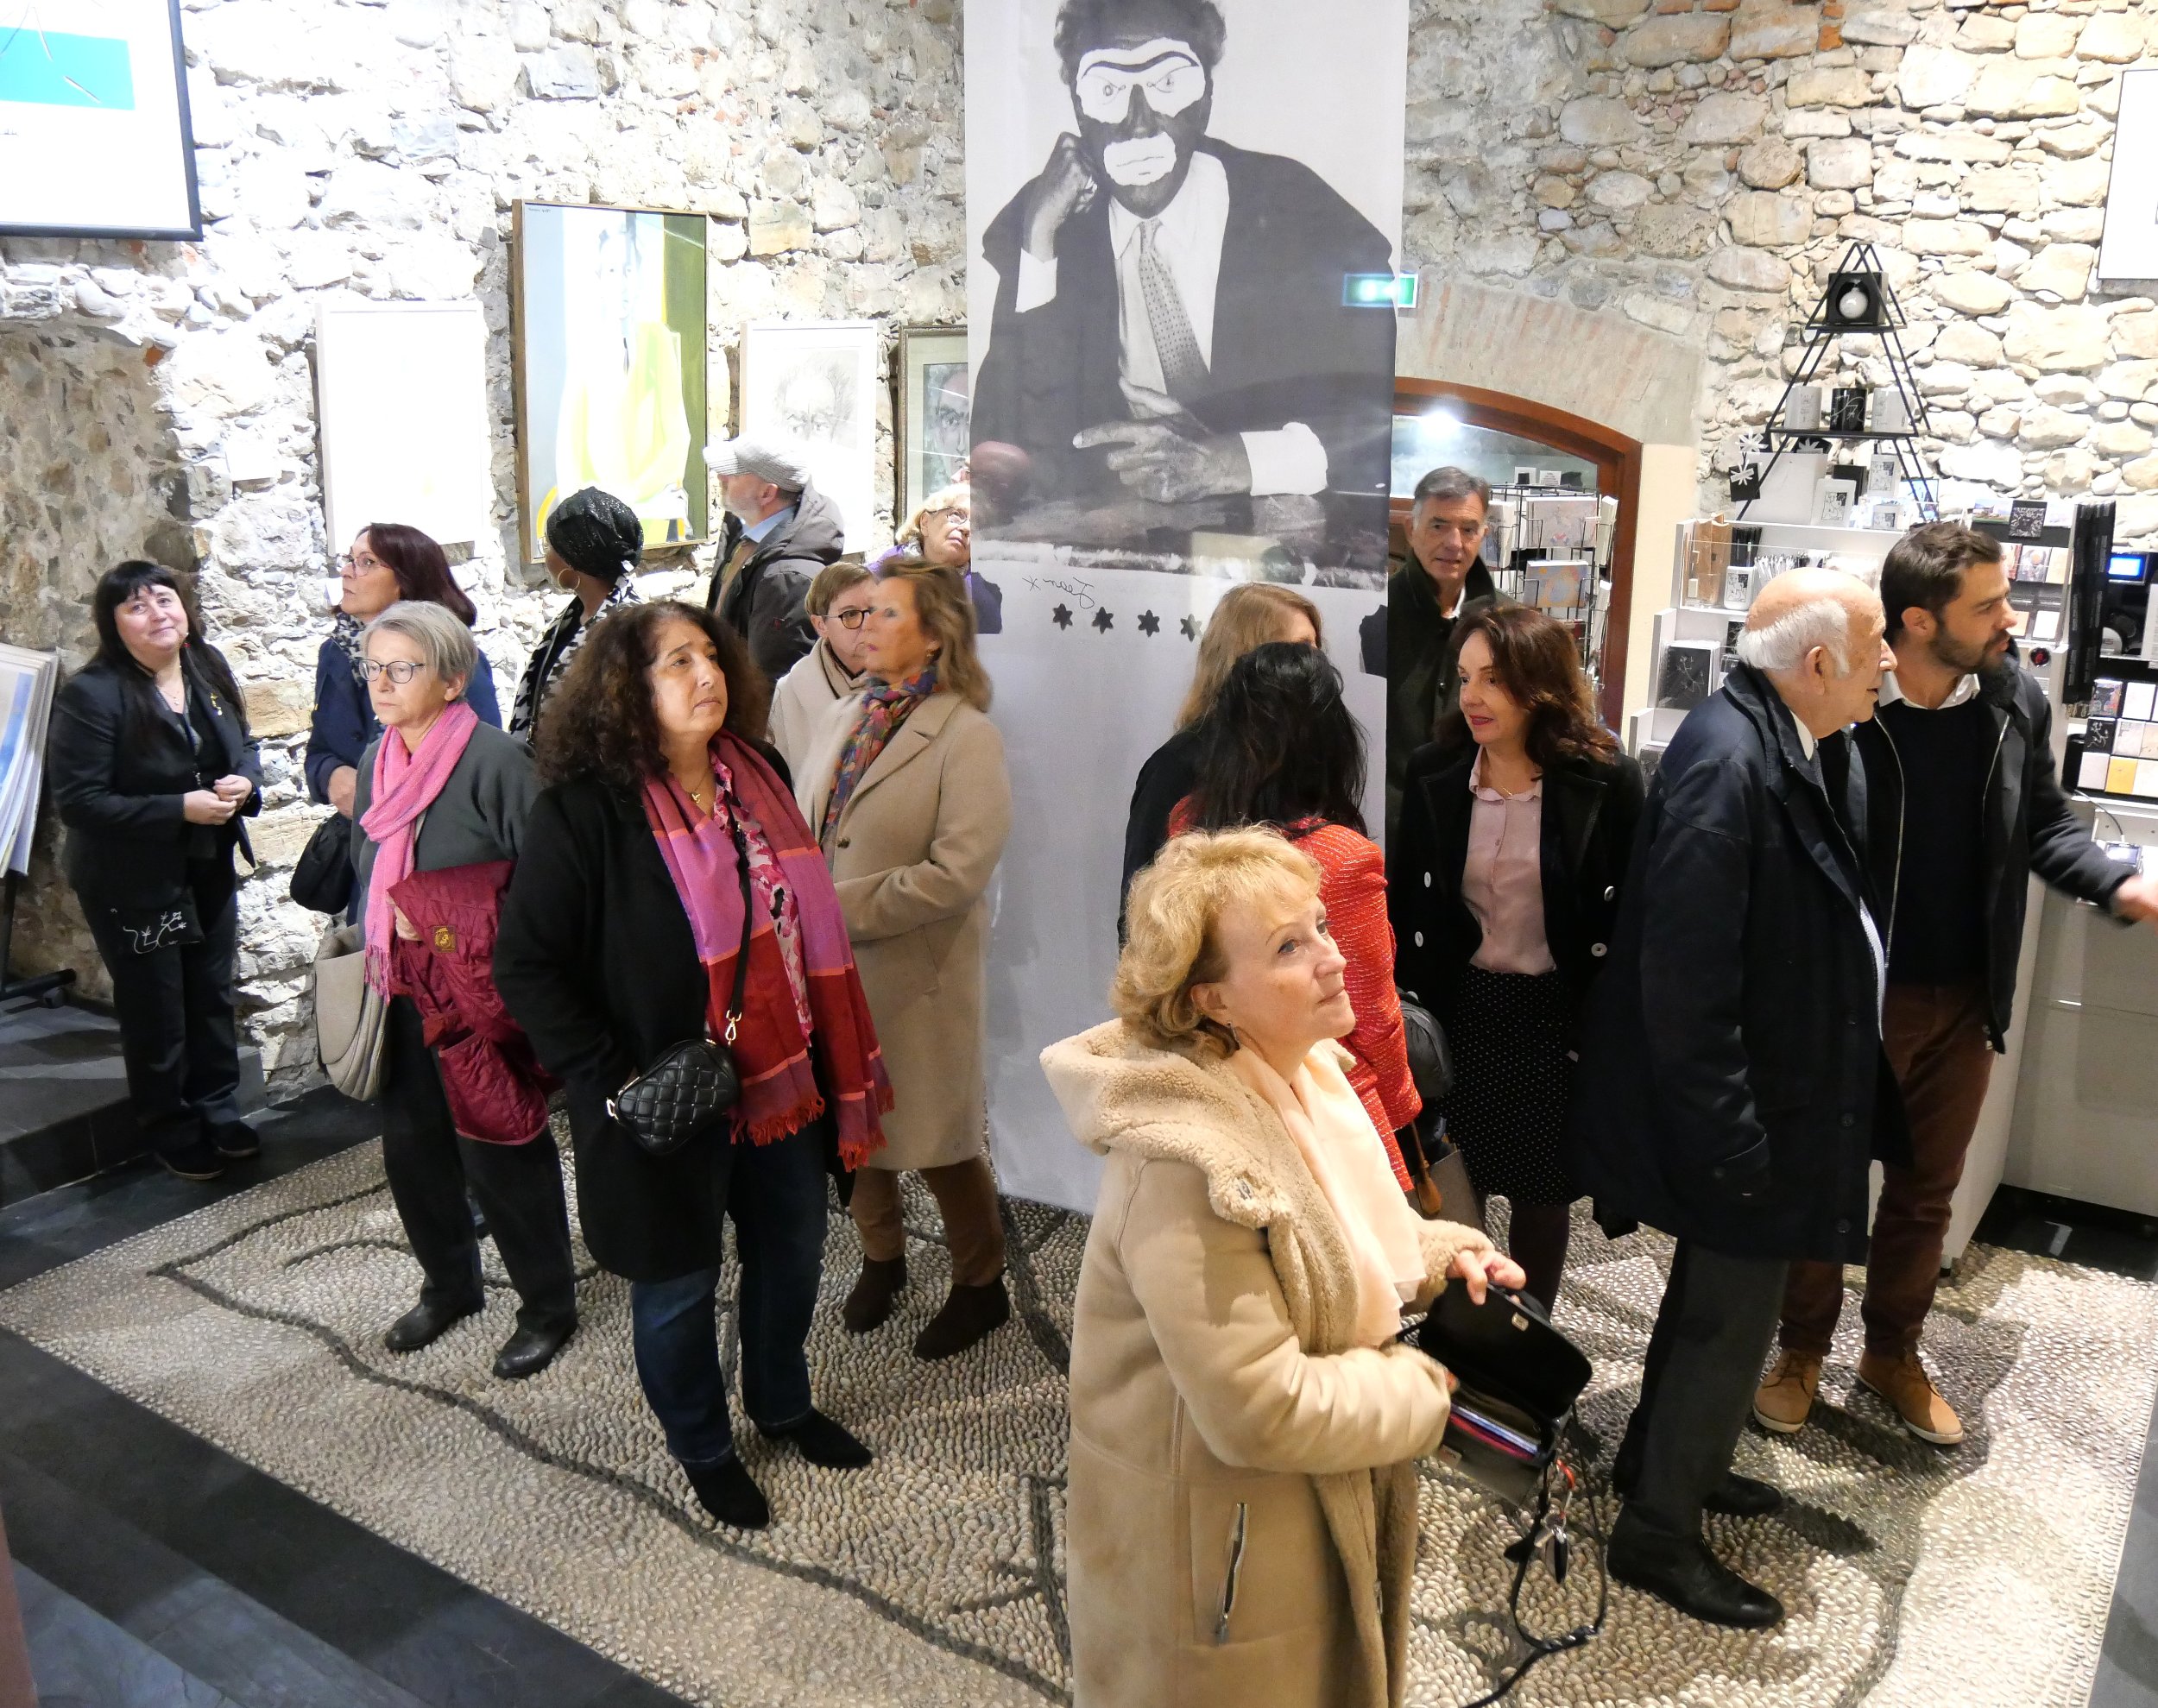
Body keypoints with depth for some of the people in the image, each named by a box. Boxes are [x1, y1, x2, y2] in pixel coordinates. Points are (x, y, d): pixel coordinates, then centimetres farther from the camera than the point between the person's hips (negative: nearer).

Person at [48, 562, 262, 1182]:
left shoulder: (209, 669, 0)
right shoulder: (91, 694, -19)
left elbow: (244, 746, 12)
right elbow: (78, 800, -21)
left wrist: (245, 783, -11)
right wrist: (180, 809, -27)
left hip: (209, 872, 6)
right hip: (132, 884, -6)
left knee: (212, 998, 18)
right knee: (156, 1013, 9)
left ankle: (218, 1113, 35)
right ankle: (173, 1135, 27)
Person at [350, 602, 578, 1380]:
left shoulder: (496, 760, -17)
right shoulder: (376, 762, 7)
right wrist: (378, 944, 12)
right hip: (402, 995, 7)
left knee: (499, 1154, 3)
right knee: (411, 1144, 16)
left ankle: (547, 1304, 23)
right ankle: (449, 1284, 39)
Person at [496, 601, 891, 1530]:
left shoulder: (759, 776, 0)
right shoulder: (583, 810, -18)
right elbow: (525, 965, -15)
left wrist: (831, 1058, 9)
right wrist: (613, 1079, -20)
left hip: (782, 1078, 6)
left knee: (792, 1251, 21)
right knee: (678, 1284, 14)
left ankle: (783, 1402, 49)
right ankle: (701, 1447, 40)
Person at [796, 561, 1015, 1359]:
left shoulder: (967, 737, -14)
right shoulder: (845, 717, 7)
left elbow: (959, 870, -22)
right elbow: (803, 822, 11)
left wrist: (845, 908, -19)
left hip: (915, 974, -6)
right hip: (833, 966, 6)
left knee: (939, 1139, 7)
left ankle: (981, 1285, 29)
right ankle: (881, 1258, 42)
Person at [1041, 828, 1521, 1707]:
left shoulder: (1303, 1075, -4)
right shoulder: (1190, 1165, -33)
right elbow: (1260, 1412, -31)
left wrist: (1440, 1253, -6)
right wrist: (1426, 1390, -16)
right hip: (1219, 1546, -8)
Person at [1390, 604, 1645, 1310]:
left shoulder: (1608, 781, -11)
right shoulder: (1432, 774, -3)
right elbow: (1407, 902, 2)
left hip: (1559, 1018, -2)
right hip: (1458, 1011, 2)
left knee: (1542, 1192, 14)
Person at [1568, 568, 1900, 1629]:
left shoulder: (1801, 745, 2)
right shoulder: (1726, 762, -26)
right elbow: (1685, 979, -28)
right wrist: (1728, 1134, -24)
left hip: (1776, 1096, 10)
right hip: (1738, 1111, -10)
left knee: (1718, 1295, 25)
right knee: (1732, 1316, 5)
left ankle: (1664, 1461, 46)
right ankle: (1657, 1533, 25)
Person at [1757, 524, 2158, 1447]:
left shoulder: (2018, 702, -5)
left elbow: (2045, 826, 7)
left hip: (1965, 997, 5)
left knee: (1926, 1189, 18)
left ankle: (1893, 1350, 37)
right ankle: (1802, 1349, 31)